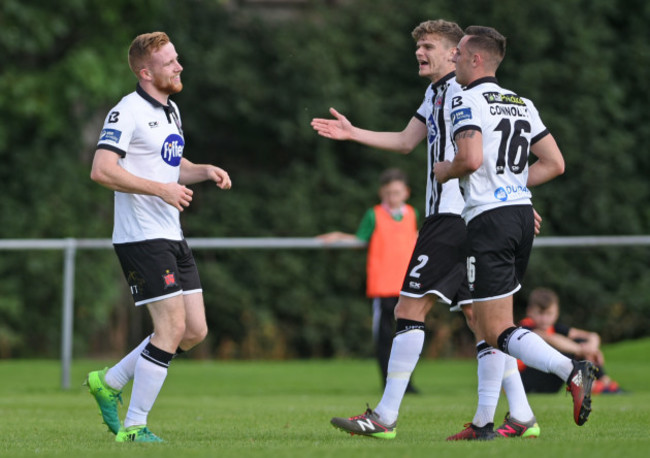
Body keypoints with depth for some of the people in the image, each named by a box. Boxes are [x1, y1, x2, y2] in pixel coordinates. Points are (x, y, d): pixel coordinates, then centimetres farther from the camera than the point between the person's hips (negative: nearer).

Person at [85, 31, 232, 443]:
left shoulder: (171, 111, 16)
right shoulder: (128, 111, -13)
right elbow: (102, 170, -22)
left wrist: (205, 171, 8)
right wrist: (161, 188, -24)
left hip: (172, 238, 9)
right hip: (142, 237, -9)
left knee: (195, 330, 6)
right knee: (173, 327, -12)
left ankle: (109, 382, 19)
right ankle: (133, 427, -3)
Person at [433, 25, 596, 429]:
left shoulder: (466, 101, -8)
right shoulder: (523, 104, 15)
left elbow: (471, 158, -23)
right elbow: (555, 163, 13)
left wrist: (445, 170, -3)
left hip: (488, 217, -8)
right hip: (523, 212, 8)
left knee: (496, 331, -8)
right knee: (495, 324, 16)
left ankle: (570, 370, -28)